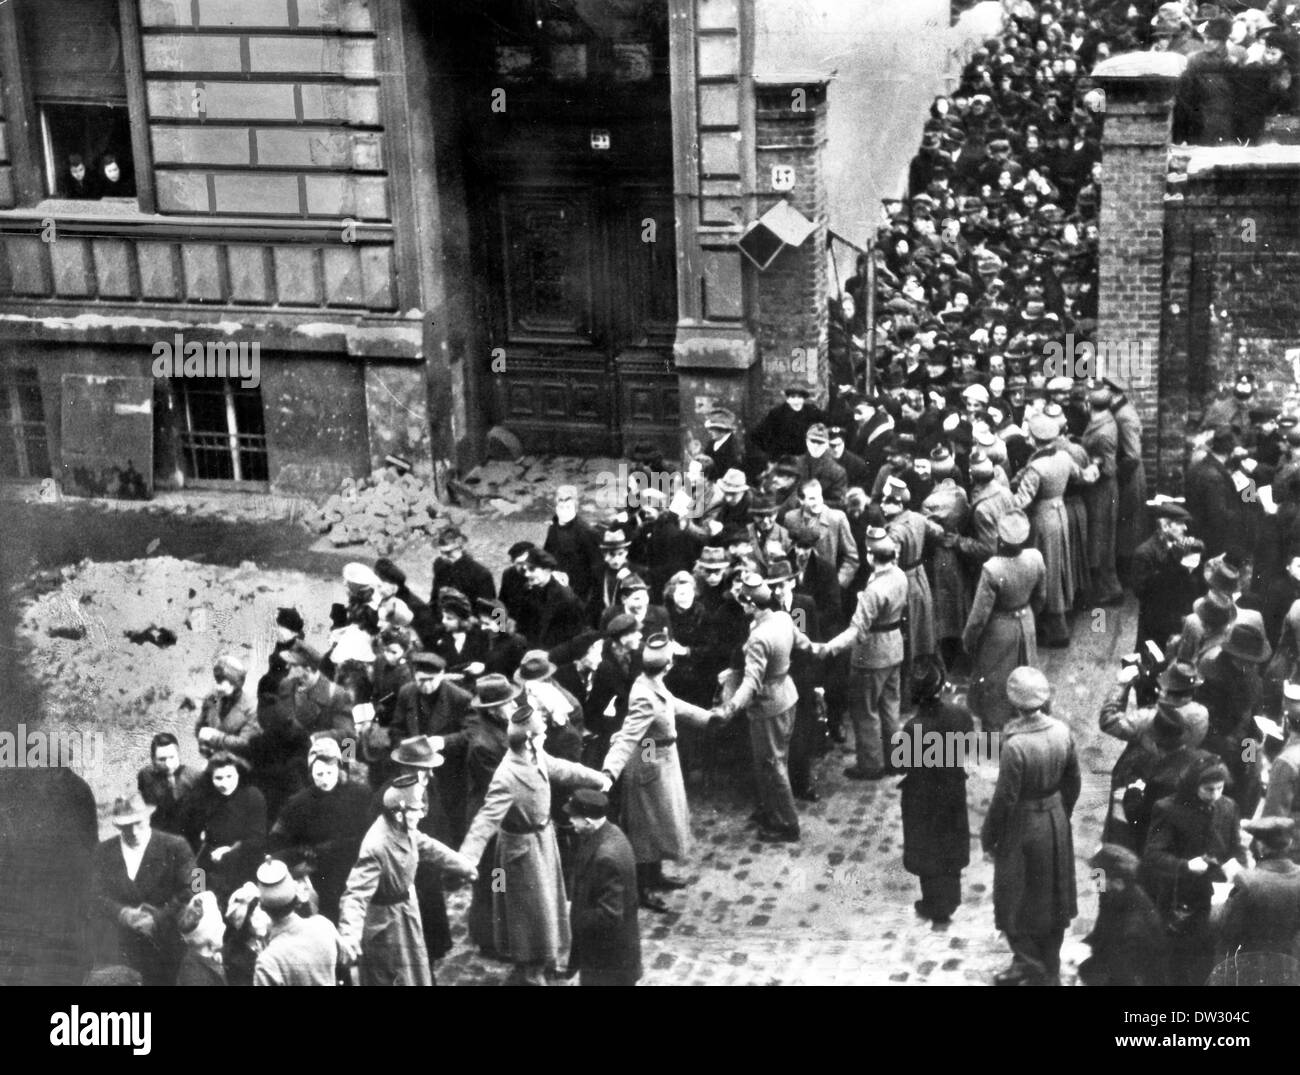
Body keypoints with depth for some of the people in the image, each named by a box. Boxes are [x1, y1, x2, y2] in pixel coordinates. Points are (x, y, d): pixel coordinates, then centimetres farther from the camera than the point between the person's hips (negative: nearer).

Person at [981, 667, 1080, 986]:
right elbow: (1072, 783, 3)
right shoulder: (1062, 731, -10)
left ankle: (1031, 968, 21)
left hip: (1023, 828, -6)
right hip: (1056, 824, 7)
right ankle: (1050, 969, 34)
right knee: (1051, 898, 20)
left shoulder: (1016, 746, -29)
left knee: (1019, 903, 13)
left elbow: (1004, 800, -21)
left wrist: (987, 837, -6)